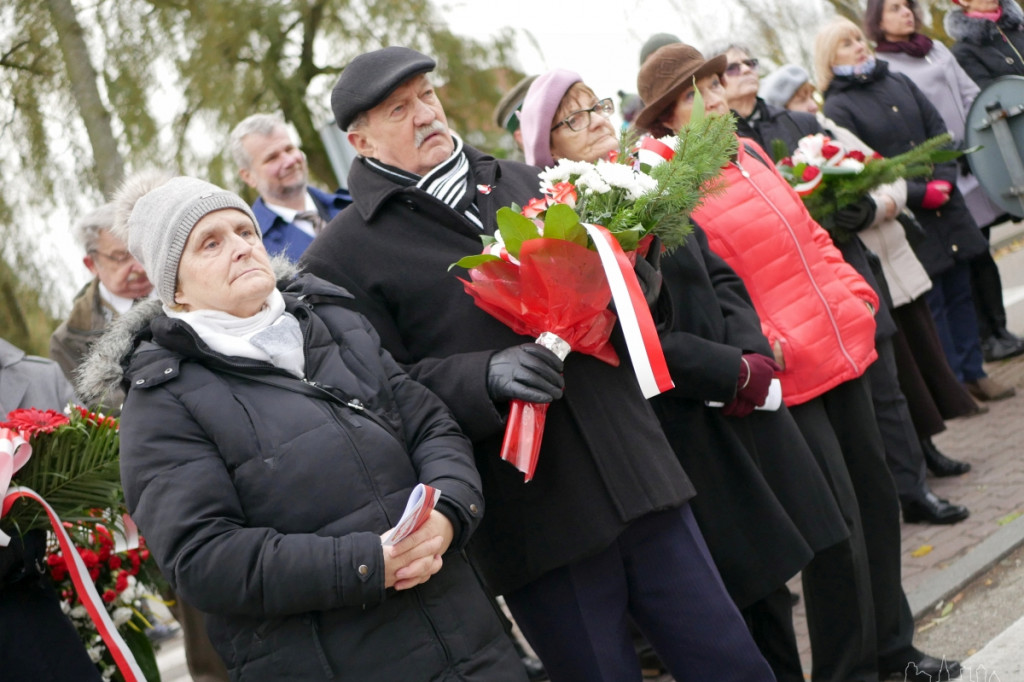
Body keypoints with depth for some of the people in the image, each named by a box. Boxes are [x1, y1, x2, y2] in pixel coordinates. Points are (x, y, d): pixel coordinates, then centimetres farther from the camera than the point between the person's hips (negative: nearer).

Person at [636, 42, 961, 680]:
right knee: (838, 519, -3)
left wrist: (857, 291, 10)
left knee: (876, 497, 15)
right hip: (789, 375, -8)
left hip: (844, 345, 8)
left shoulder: (749, 152, 12)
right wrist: (760, 347, -23)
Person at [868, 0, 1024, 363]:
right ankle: (988, 337, 9)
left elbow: (971, 93, 15)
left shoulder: (937, 49, 16)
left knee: (980, 249, 10)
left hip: (979, 159, 6)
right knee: (972, 254, -2)